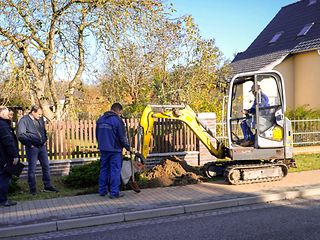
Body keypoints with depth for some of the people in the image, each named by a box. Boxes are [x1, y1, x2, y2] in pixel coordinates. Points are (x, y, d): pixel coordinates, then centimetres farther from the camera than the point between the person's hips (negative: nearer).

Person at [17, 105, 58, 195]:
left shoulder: (40, 119, 8)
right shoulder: (24, 120, -11)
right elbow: (20, 135, -17)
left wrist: (45, 140, 12)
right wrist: (29, 144, -14)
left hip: (42, 147, 6)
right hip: (32, 148, -6)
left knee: (46, 166, 9)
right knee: (32, 169, 4)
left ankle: (47, 186, 19)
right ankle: (32, 189, 15)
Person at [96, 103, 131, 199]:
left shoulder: (100, 119, 9)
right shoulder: (117, 120, -13)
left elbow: (97, 135, 17)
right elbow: (122, 137, -12)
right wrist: (128, 147, 3)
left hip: (103, 150, 6)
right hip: (115, 151, -6)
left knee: (104, 170, 15)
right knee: (115, 171, 0)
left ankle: (102, 191, 22)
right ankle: (114, 192, 1)